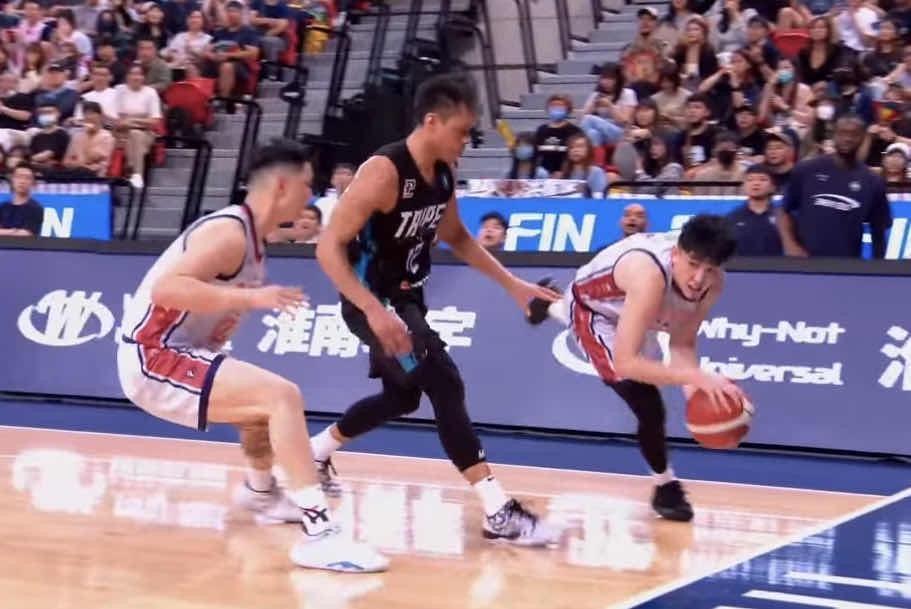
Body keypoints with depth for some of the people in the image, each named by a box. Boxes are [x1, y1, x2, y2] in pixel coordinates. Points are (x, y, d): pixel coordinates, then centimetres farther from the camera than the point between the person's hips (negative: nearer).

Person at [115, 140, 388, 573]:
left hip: (173, 356, 11)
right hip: (154, 360, -11)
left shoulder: (249, 237, 13)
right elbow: (165, 288, -31)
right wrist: (251, 298, -31)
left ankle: (260, 493, 56)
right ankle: (318, 531, -31)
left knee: (270, 399, 31)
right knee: (282, 396, -24)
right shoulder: (230, 232, -18)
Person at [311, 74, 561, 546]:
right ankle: (499, 512, -21)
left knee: (402, 397, 23)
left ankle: (314, 453, 46)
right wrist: (374, 311, -36)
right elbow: (329, 247, -28)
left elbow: (456, 237, 18)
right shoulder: (383, 171, -26)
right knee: (445, 385, -20)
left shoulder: (443, 175, -1)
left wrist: (513, 284, 13)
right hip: (373, 300, -9)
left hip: (405, 297, 9)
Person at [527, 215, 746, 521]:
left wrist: (694, 387, -37)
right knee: (648, 405, -19)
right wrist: (695, 376, -59)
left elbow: (682, 344, -17)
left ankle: (549, 307, 74)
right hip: (591, 308, -6)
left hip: (620, 304, 7)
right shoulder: (649, 277, -48)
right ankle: (666, 487, 9)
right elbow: (625, 362, -51)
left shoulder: (713, 282, -28)